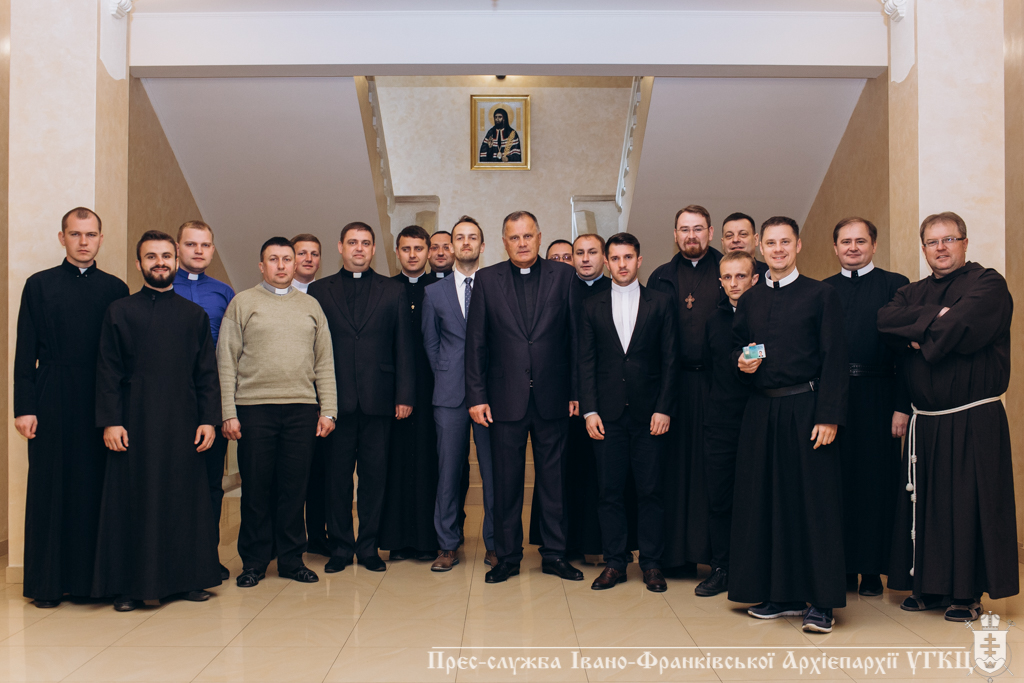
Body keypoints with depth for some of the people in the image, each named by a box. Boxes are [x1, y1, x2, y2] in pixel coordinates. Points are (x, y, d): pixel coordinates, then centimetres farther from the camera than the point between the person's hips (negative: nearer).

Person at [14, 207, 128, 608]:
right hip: (52, 404, -1)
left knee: (98, 488, 3)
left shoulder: (116, 289, 10)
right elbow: (25, 352, 2)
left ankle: (96, 576, 14)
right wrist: (24, 407, -6)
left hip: (102, 403, 1)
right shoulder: (39, 285, 6)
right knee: (49, 488, 3)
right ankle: (47, 582, 13)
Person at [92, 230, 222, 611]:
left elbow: (207, 373, 9)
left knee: (185, 501, 4)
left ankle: (187, 579, 15)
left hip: (183, 424, 2)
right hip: (134, 424, -1)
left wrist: (209, 419, 0)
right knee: (132, 502, 2)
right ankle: (129, 585, 12)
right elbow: (108, 372, 2)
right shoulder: (119, 312, 7)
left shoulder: (195, 315, 11)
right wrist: (110, 421, -7)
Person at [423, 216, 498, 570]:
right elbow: (430, 343, 14)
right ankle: (448, 546, 14)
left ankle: (494, 545, 13)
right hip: (450, 395, 1)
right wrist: (446, 378, 6)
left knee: (494, 472, 1)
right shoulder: (434, 292, 12)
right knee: (449, 471, 4)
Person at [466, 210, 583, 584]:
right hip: (505, 398, 0)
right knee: (506, 481, 6)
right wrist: (476, 395, -3)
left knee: (553, 478, 8)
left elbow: (576, 337, 3)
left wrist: (578, 391, -2)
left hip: (553, 397, 0)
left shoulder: (564, 276, 5)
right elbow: (475, 342, 3)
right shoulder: (487, 279, 6)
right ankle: (507, 556, 19)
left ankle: (554, 554, 20)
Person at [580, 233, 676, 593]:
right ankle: (614, 563, 15)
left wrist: (663, 408, -5)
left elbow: (670, 359, 3)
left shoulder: (660, 303, 6)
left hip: (648, 412, -1)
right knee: (609, 491, 4)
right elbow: (586, 362, 6)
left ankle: (651, 564, 15)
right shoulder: (592, 307, 9)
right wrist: (589, 410, -3)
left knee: (650, 491, 3)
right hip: (607, 413, 1)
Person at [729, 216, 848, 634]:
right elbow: (737, 346, 22)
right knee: (765, 501, 6)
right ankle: (783, 594, 18)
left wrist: (829, 416, -12)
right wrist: (742, 362, -2)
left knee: (814, 501, -2)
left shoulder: (822, 295, 1)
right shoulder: (749, 300, 14)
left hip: (805, 409, -4)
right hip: (761, 411, 5)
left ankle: (821, 602, 7)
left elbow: (834, 360, -4)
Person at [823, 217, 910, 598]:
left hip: (878, 399, -2)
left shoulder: (895, 285, 3)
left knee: (877, 479, 2)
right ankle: (843, 568, 16)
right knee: (838, 479, 4)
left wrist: (903, 406, -9)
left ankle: (872, 570, 15)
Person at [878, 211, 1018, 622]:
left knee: (970, 503, -1)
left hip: (973, 420, -5)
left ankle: (968, 593, 11)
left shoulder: (987, 284, -3)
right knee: (925, 501, 8)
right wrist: (934, 317, -15)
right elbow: (884, 321, -3)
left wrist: (916, 334, -5)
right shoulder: (914, 293, 16)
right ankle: (929, 586, 20)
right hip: (924, 421, 6)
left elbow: (959, 329, -20)